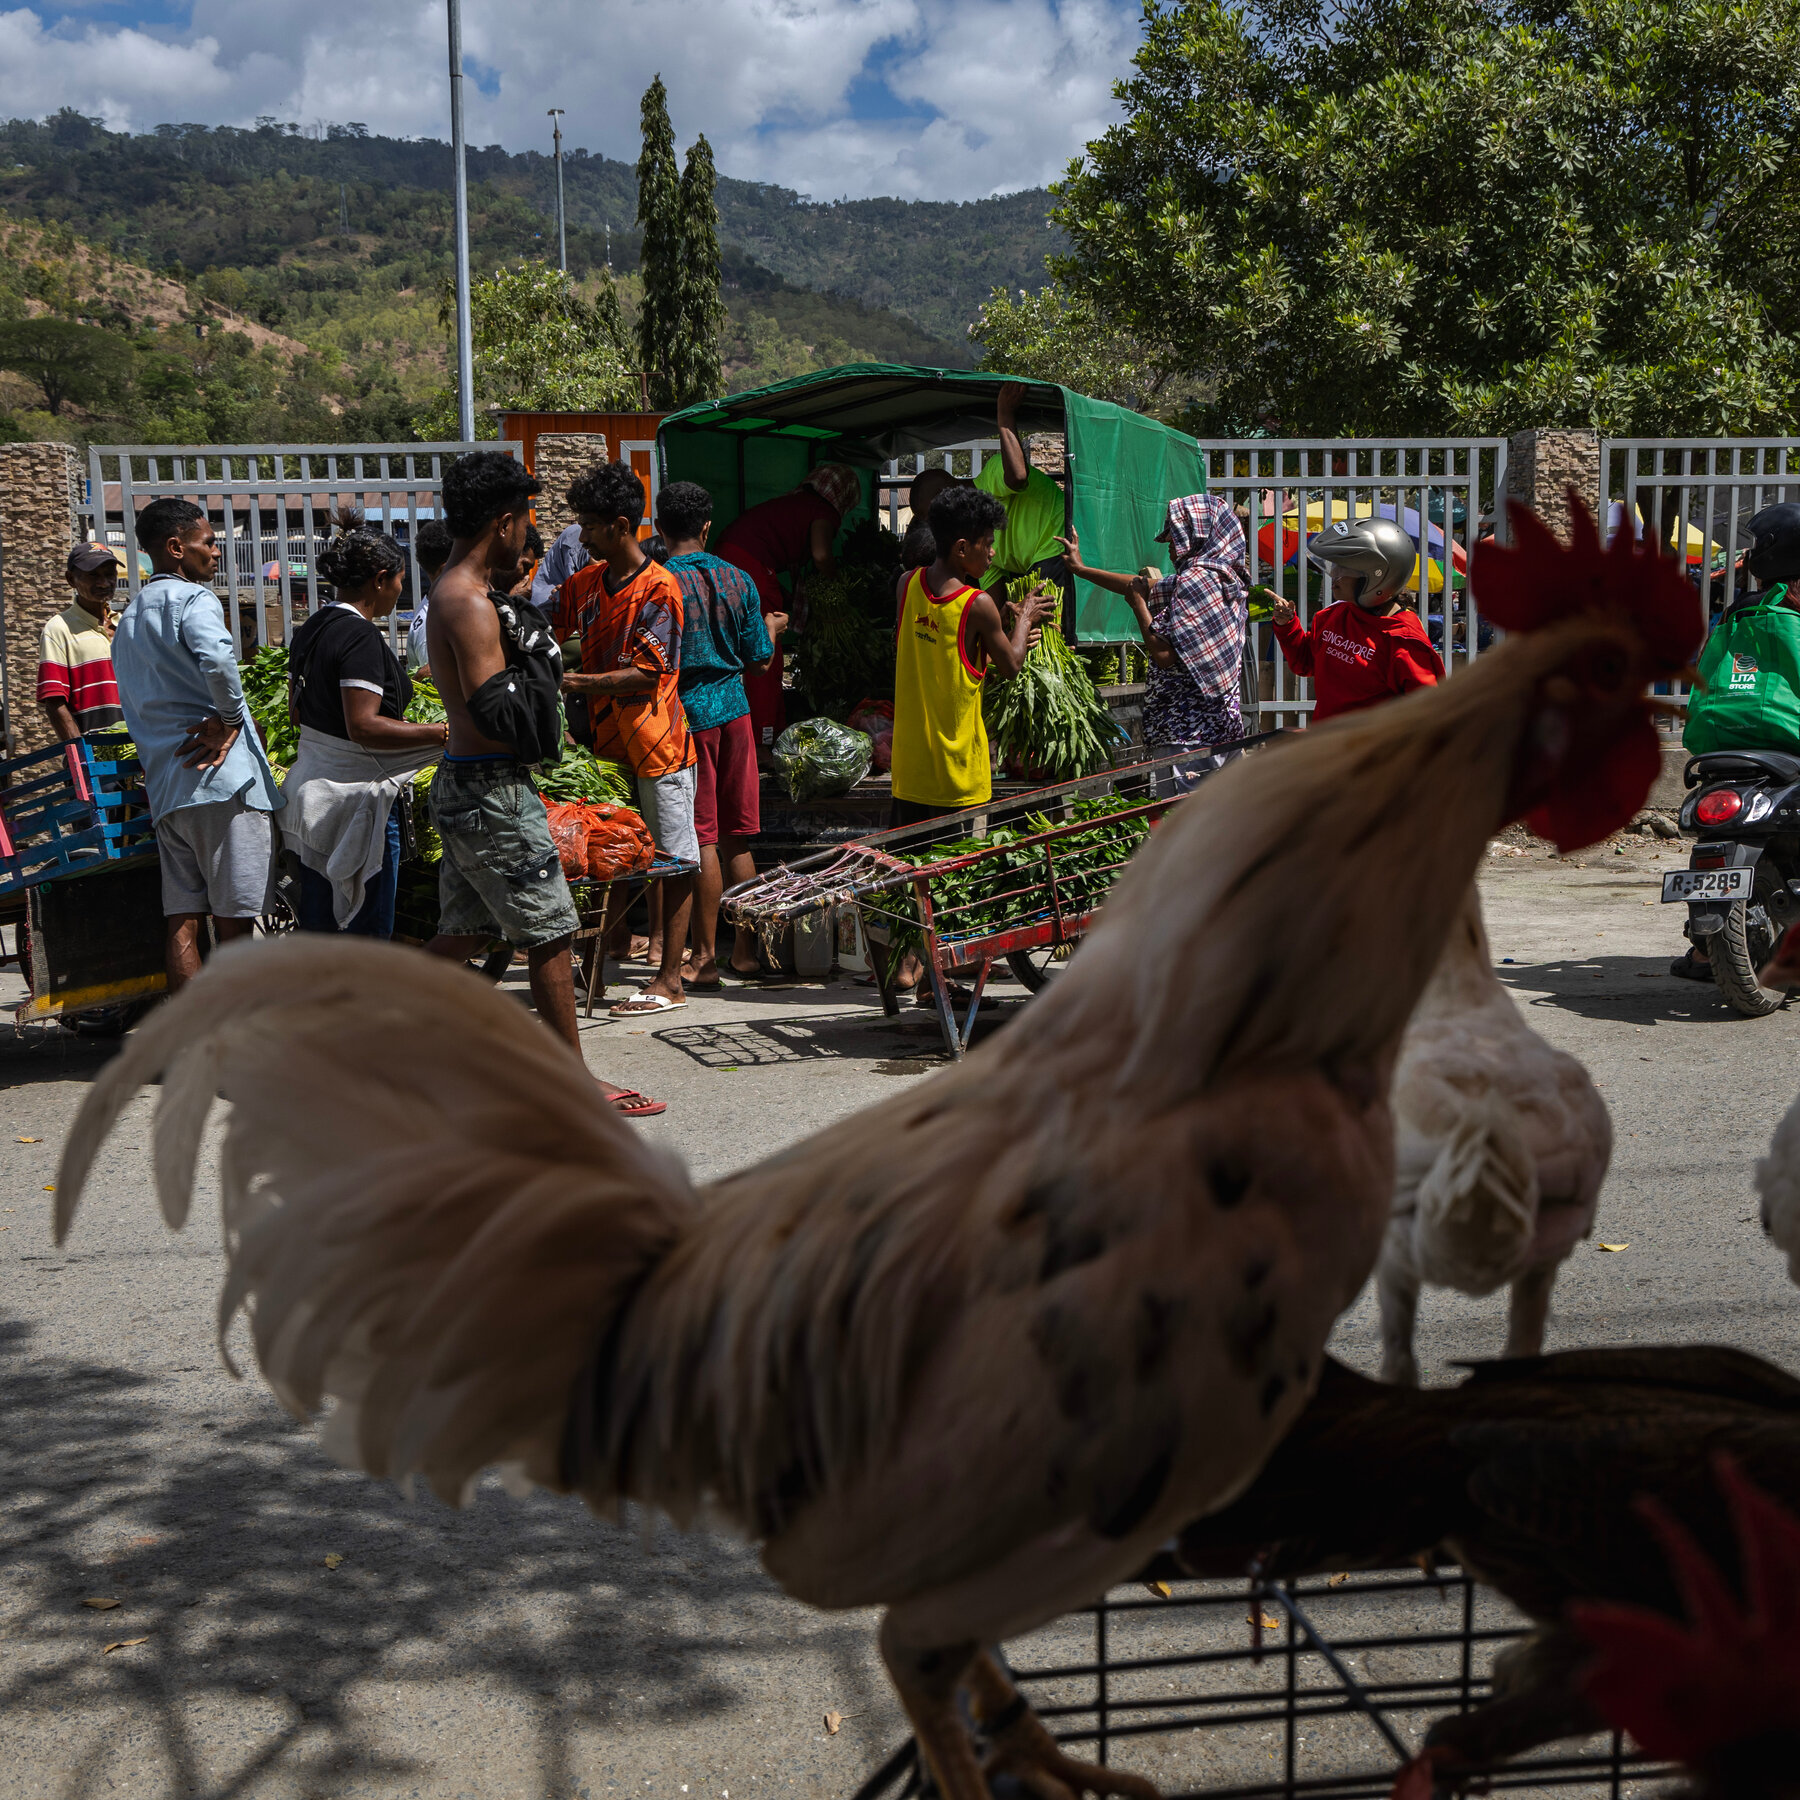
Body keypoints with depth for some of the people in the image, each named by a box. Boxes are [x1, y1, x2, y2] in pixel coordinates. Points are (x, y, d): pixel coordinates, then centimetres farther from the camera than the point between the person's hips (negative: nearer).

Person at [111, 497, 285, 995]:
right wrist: (230, 719, -15)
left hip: (164, 785, 8)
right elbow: (217, 658, -28)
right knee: (234, 918, -4)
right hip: (221, 774, -8)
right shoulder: (191, 599, -7)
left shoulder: (127, 620, 22)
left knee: (181, 918, 6)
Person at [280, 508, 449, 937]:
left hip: (311, 791, 10)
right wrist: (443, 733, -23)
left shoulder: (312, 628, 11)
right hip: (356, 799, -9)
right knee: (366, 933, -2)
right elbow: (363, 727, -24)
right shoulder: (362, 636, -17)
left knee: (315, 927, 15)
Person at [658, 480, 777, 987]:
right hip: (734, 710, 4)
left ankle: (705, 958, 2)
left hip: (688, 714, -4)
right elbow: (759, 660, 7)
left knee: (701, 840, -1)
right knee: (735, 838, 10)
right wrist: (772, 627, 26)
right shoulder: (738, 579, 3)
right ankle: (744, 952, 16)